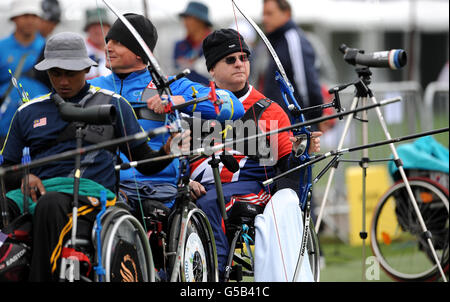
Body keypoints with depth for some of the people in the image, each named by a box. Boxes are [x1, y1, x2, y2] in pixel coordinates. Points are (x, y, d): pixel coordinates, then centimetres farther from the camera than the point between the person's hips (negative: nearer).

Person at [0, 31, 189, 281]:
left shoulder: (113, 104, 15)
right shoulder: (28, 113, 22)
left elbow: (145, 163, 16)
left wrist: (167, 152, -7)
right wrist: (24, 177, 0)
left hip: (91, 189, -3)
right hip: (39, 188, 3)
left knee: (50, 205, -40)